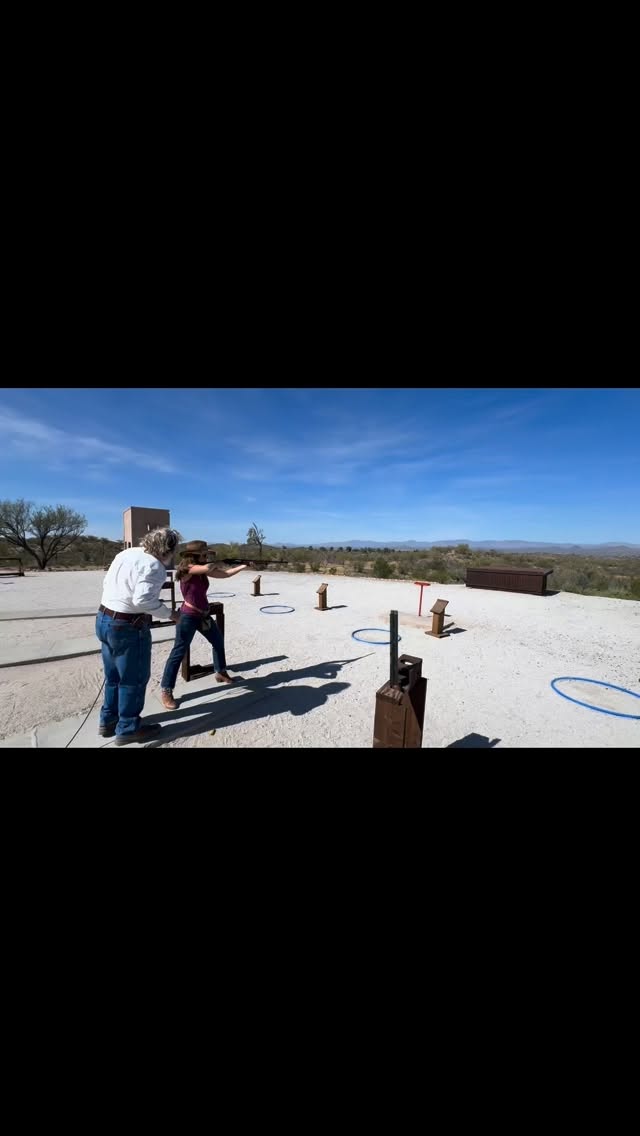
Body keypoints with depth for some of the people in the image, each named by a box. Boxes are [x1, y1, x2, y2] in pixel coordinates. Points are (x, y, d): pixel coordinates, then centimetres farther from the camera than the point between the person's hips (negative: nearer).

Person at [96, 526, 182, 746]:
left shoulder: (126, 553, 7)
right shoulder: (153, 566, -20)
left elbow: (107, 583, 13)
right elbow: (143, 600, -29)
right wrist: (169, 614, -17)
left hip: (103, 619, 9)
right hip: (127, 626, -9)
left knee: (114, 676, 24)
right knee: (134, 679, 9)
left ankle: (108, 721, 40)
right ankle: (127, 729, 25)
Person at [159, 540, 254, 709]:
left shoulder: (203, 570, 4)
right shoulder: (187, 568, -19)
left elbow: (224, 574, 7)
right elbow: (208, 568, -35)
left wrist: (243, 566, 2)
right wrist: (215, 560, -12)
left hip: (204, 615, 9)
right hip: (189, 616, -9)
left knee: (218, 641, 20)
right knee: (179, 652, -3)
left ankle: (221, 673, 39)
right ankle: (165, 691, 9)